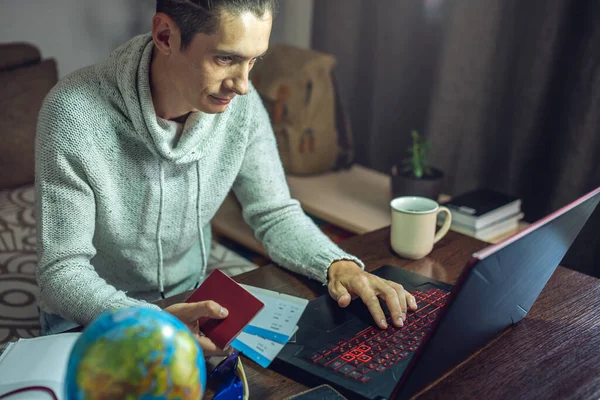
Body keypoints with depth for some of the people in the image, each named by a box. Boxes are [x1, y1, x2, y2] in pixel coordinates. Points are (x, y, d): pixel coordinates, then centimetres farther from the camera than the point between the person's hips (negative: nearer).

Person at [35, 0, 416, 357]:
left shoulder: (241, 104, -13)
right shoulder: (75, 113, -27)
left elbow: (276, 214, -4)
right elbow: (63, 272, -25)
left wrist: (338, 263, -23)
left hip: (191, 299, 3)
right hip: (91, 319, -2)